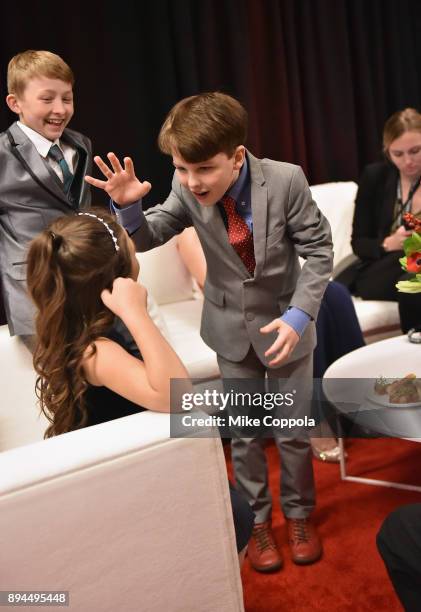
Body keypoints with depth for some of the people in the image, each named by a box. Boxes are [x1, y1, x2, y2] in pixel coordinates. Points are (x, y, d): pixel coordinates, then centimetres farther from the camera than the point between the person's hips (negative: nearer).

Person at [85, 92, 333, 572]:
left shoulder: (285, 180, -24)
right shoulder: (187, 190, -16)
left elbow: (319, 249, -15)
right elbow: (148, 238, -5)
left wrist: (299, 315, -25)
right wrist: (129, 205, -27)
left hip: (285, 320, -2)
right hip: (231, 326, 2)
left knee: (293, 430, 12)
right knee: (243, 432, 13)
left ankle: (299, 514, 38)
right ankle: (257, 520, 36)